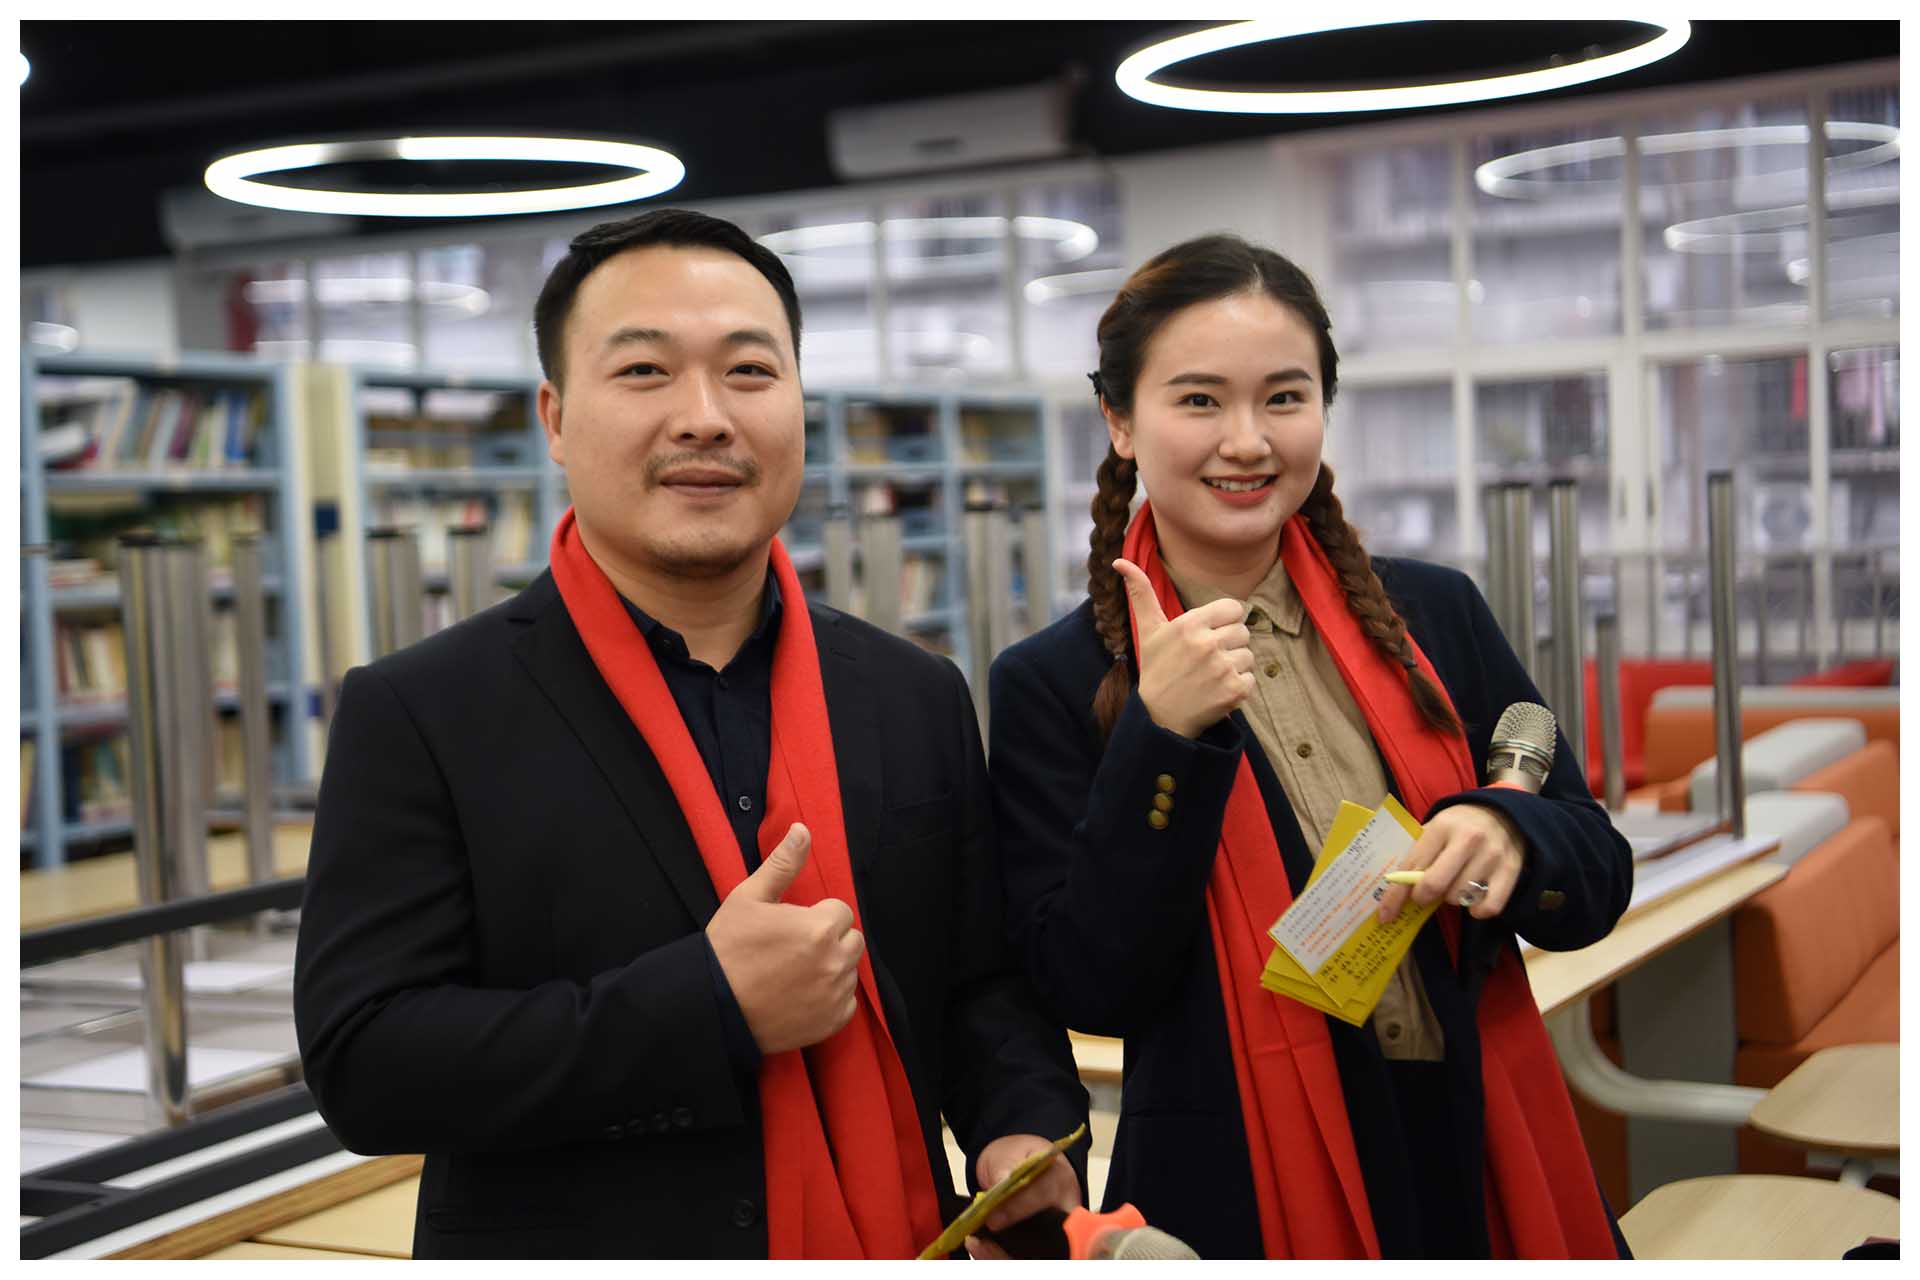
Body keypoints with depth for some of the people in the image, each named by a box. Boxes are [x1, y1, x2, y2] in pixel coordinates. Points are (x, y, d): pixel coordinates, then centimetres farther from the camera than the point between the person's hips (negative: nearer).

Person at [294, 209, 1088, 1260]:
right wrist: (714, 1008, -24)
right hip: (571, 1242, -3)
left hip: (892, 1243, 4)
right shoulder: (415, 718, -11)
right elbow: (360, 1063, -17)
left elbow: (983, 979, 6)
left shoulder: (919, 699, 1)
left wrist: (1025, 1127, -14)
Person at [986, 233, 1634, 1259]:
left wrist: (1506, 833, -17)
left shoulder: (1433, 614, 2)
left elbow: (1597, 879, 4)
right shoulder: (1053, 683, -7)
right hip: (1235, 1198, -3)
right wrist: (1163, 736, -22)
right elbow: (1088, 990, -13)